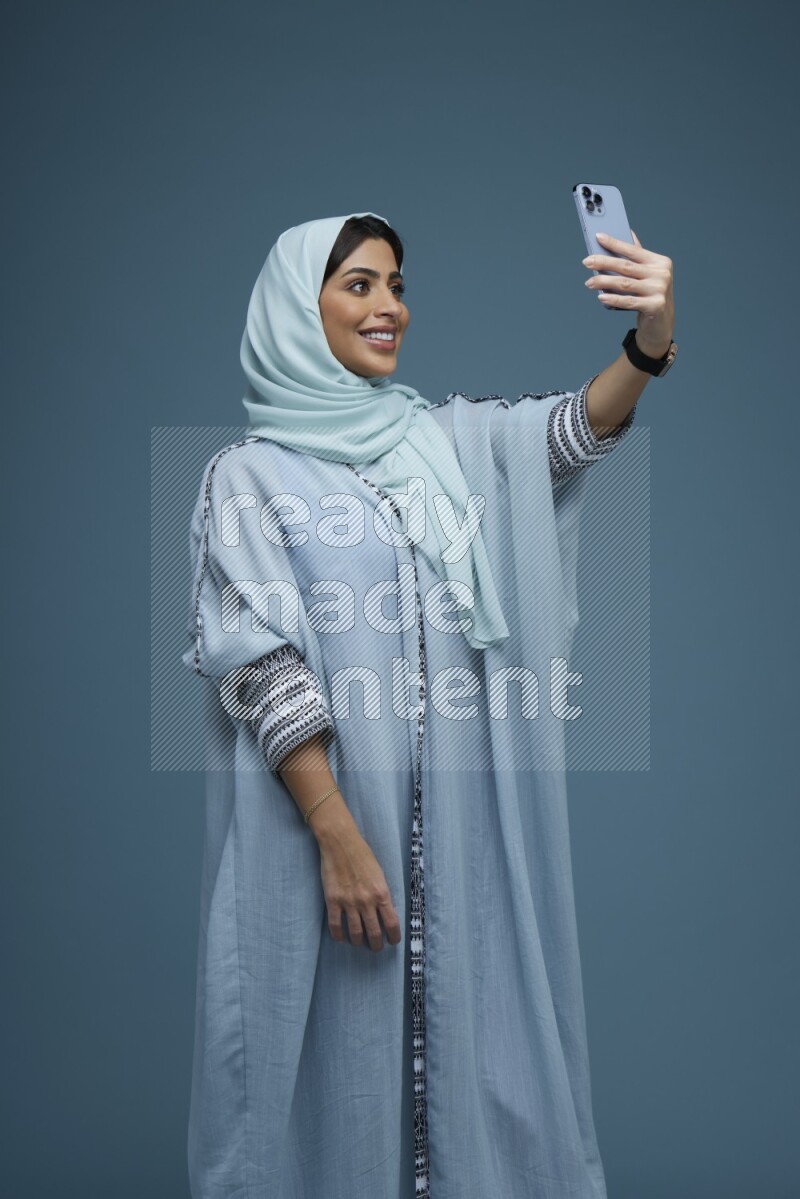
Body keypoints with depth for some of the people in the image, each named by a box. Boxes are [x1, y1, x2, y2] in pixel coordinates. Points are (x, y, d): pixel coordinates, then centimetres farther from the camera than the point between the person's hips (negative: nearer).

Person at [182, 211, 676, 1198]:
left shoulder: (444, 439, 10)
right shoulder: (249, 473, -1)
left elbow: (570, 429, -8)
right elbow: (258, 668, -10)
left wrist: (649, 344, -29)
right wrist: (338, 837, -17)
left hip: (463, 814, 4)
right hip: (326, 804, -3)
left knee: (464, 1021, 10)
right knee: (341, 1046, 5)